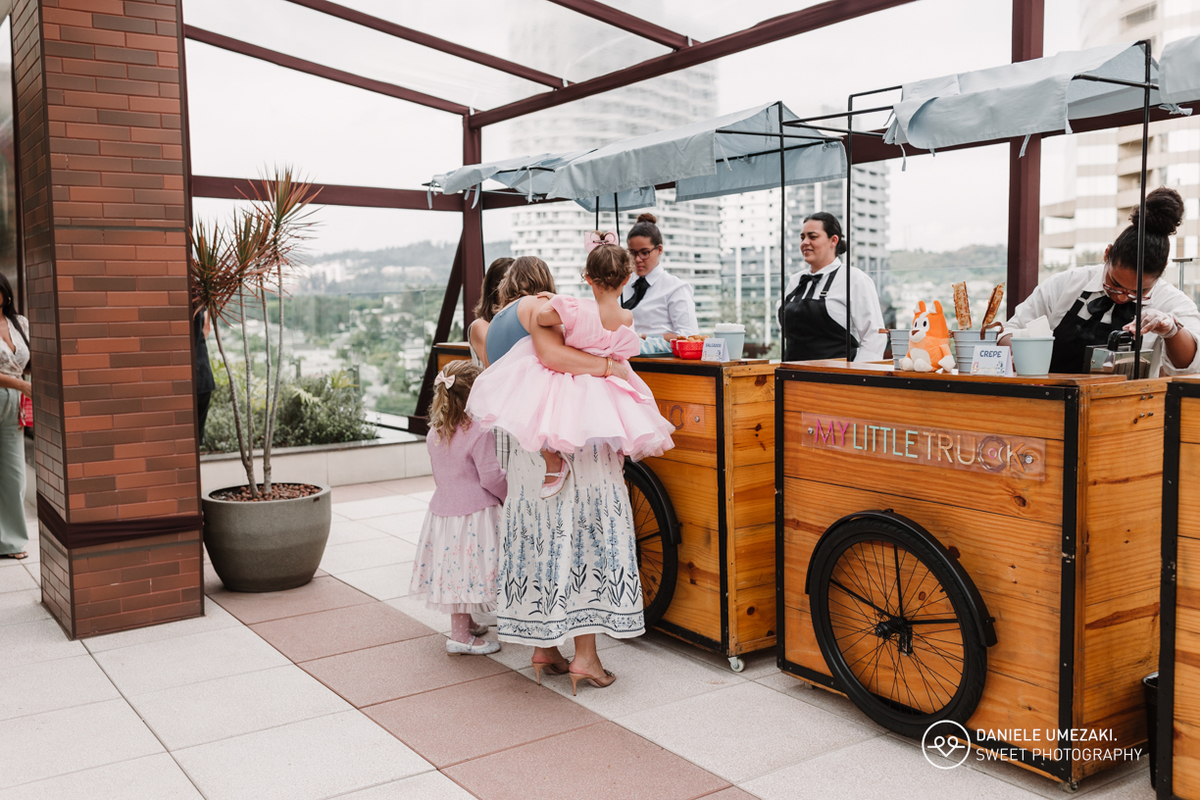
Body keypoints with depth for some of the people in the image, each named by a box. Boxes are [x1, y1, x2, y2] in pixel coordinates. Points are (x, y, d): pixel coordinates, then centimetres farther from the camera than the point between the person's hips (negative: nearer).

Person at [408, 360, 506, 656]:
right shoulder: (479, 434, -19)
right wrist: (508, 495, 2)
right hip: (474, 511, -7)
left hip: (443, 507, 8)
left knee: (455, 570, 17)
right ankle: (461, 637, 4)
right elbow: (491, 477, -17)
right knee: (468, 570, -1)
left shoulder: (434, 433, 4)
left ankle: (465, 623, 33)